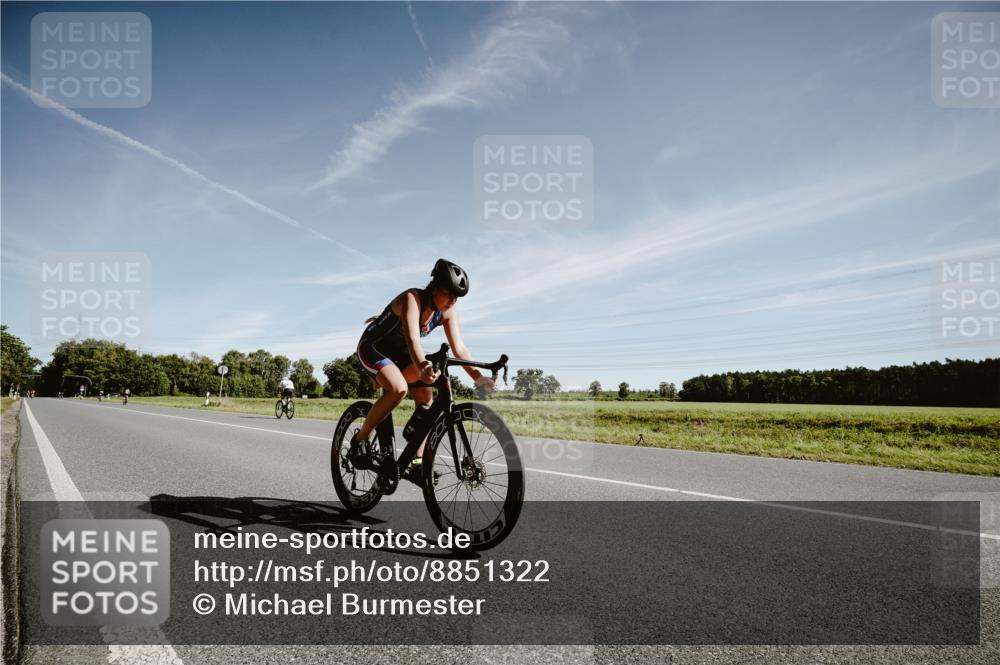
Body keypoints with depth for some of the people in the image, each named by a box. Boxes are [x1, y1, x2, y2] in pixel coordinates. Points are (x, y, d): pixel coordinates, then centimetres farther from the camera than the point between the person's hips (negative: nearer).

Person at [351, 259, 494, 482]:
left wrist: (478, 377, -31)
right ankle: (359, 440, -12)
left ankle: (415, 463, -6)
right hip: (373, 347, -7)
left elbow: (459, 348, -17)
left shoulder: (447, 312, -12)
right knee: (397, 389, -32)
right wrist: (422, 367, -65)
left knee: (425, 396, -10)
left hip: (398, 353, 7)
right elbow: (413, 339, -47)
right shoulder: (412, 299, -32)